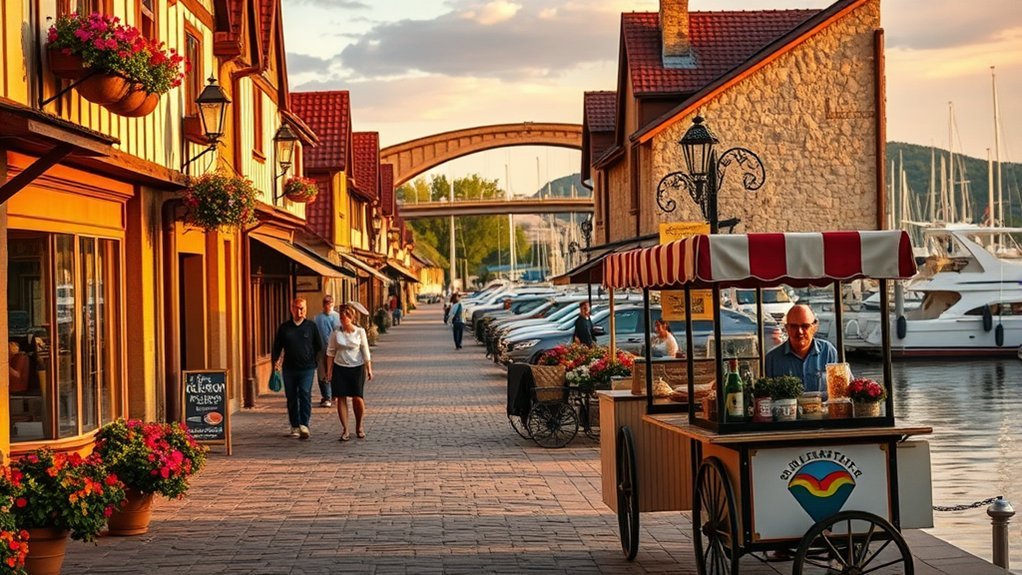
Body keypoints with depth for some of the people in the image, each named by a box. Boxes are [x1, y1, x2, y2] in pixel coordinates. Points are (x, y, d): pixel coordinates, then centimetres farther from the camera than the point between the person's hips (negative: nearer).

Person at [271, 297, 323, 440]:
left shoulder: (311, 327, 5)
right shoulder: (284, 327, 7)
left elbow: (319, 346, 12)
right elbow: (277, 346, 9)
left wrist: (311, 359, 7)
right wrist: (276, 361, -4)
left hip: (307, 369, -2)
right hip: (289, 368, 2)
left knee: (305, 395, -14)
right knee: (291, 398, 6)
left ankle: (304, 425, -16)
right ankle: (295, 426, 15)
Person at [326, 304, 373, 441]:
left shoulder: (360, 331, -2)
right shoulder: (336, 332, 0)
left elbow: (365, 351, 2)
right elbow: (330, 352, 5)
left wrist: (369, 369, -1)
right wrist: (329, 370, 2)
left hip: (357, 368, -1)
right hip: (340, 368, 1)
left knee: (358, 398, -4)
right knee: (341, 398, -1)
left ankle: (359, 426, 19)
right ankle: (345, 430, 6)